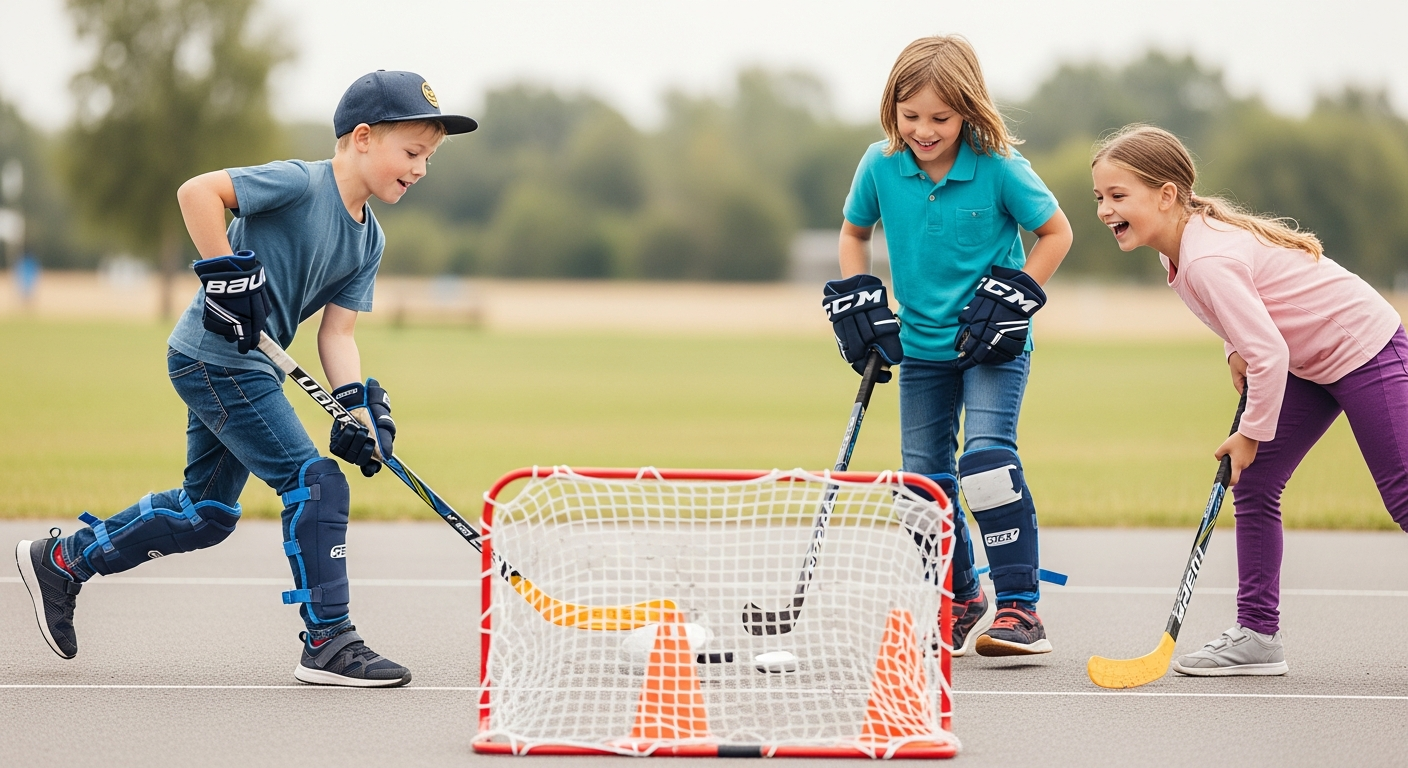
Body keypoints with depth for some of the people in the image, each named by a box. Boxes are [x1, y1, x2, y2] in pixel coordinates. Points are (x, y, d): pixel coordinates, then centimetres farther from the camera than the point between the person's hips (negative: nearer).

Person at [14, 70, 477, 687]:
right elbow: (196, 191, -25)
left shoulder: (368, 239, 9)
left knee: (207, 511, 18)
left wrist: (359, 405, -9)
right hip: (214, 358, -10)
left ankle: (61, 560, 32)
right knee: (317, 483, -13)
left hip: (245, 368, 10)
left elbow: (336, 331, 6)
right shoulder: (300, 182, -17)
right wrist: (227, 272, -27)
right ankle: (328, 643, -7)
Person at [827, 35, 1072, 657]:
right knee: (924, 478, 8)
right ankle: (960, 605, 24)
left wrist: (1014, 299, -13)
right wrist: (858, 306, 1)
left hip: (993, 345, -5)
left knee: (987, 457, -21)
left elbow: (1057, 232, -4)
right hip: (921, 345, 5)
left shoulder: (999, 168, -17)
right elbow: (853, 232, 12)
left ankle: (1020, 607, -15)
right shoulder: (880, 166, -7)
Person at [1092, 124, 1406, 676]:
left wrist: (1251, 433, -19)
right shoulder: (1180, 241, -2)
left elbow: (1269, 355, -33)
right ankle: (1257, 635, 7)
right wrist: (1237, 348, 2)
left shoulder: (1206, 260, -32)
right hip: (1310, 364, 10)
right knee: (1253, 488, 3)